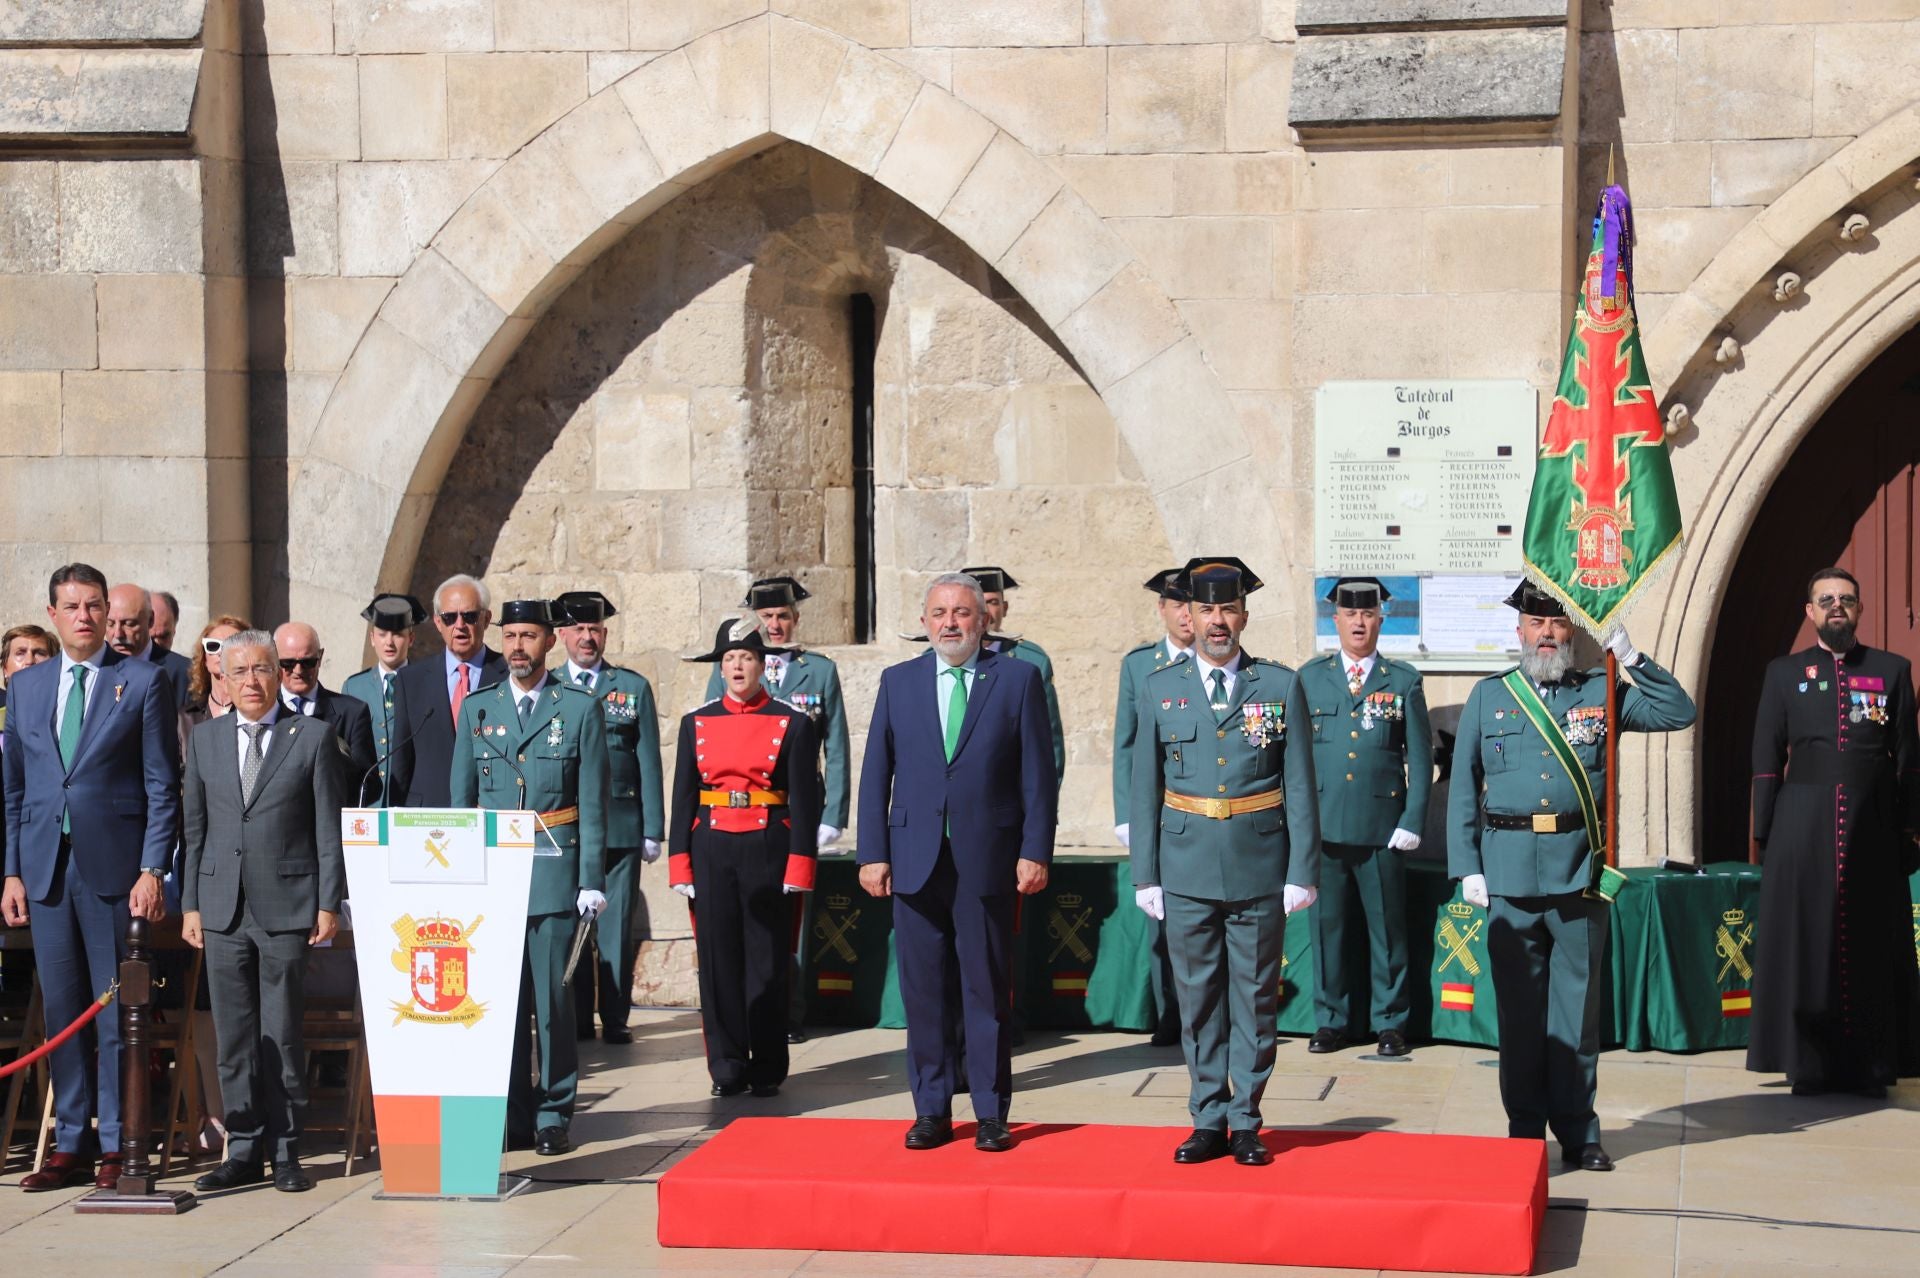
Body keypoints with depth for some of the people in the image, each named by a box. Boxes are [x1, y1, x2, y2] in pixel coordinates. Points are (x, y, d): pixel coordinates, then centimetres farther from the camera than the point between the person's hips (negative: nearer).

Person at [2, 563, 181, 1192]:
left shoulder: (143, 682, 1)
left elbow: (163, 786, -2)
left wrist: (151, 870, -9)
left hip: (114, 867, -4)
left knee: (117, 1012, -1)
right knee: (61, 1009, 7)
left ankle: (118, 1147, 5)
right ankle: (71, 1145, 13)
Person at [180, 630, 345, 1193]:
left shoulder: (313, 737, 1)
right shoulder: (205, 739, 11)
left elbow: (329, 827, 1)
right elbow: (195, 826, 13)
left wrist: (329, 903, -4)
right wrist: (190, 903, 8)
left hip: (287, 906, -3)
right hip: (223, 907, 3)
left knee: (282, 1035, 0)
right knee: (233, 1036, 5)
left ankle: (285, 1153, 7)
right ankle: (244, 1151, 13)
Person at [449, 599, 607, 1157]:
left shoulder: (580, 708, 4)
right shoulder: (477, 708, 11)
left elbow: (593, 803, 2)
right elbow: (460, 798, 13)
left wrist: (592, 880, -3)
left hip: (554, 874, -2)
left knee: (553, 999, -1)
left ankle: (553, 1115, 9)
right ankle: (511, 1115, 10)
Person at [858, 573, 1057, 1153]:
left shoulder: (1018, 680, 4)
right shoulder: (898, 682, 10)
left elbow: (1038, 774, 2)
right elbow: (876, 774, 9)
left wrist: (1035, 852, -5)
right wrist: (873, 853, 2)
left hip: (988, 860, -2)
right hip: (915, 860, 2)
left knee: (988, 990, 3)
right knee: (924, 990, 5)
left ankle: (991, 1115, 10)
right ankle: (932, 1111, 14)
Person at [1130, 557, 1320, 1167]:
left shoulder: (1281, 686, 3)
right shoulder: (1159, 689, 6)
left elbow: (1300, 788, 2)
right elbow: (1145, 789, 7)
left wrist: (1303, 872, -3)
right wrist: (1145, 875, 3)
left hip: (1259, 870, -1)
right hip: (1187, 871, 1)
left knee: (1255, 999, 5)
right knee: (1198, 1000, 6)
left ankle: (1245, 1123, 13)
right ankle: (1209, 1122, 14)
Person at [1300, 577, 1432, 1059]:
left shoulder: (1404, 682, 6)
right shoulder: (1310, 678, 8)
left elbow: (1421, 759, 5)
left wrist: (1412, 822, -3)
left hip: (1383, 831, -1)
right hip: (1323, 828, 1)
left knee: (1387, 928, 3)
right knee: (1327, 925, 5)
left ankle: (1389, 1023, 13)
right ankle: (1331, 1021, 15)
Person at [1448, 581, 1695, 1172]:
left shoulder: (1600, 692, 8)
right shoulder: (1488, 696, 9)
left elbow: (1679, 712, 1)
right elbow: (1463, 787, 8)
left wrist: (1631, 656, -5)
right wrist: (1467, 867, 1)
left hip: (1579, 871, 0)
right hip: (1510, 871, 0)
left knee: (1578, 1002, 4)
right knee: (1519, 1005, 5)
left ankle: (1577, 1129, 13)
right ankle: (1525, 1129, 14)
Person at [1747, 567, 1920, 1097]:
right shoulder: (1785, 672, 9)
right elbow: (1766, 759, 7)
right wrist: (1764, 833, 0)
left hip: (1873, 829, 0)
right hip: (1804, 829, 0)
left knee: (1873, 947, 2)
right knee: (1805, 943, 0)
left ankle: (1872, 1066, 8)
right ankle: (1808, 1065, 5)